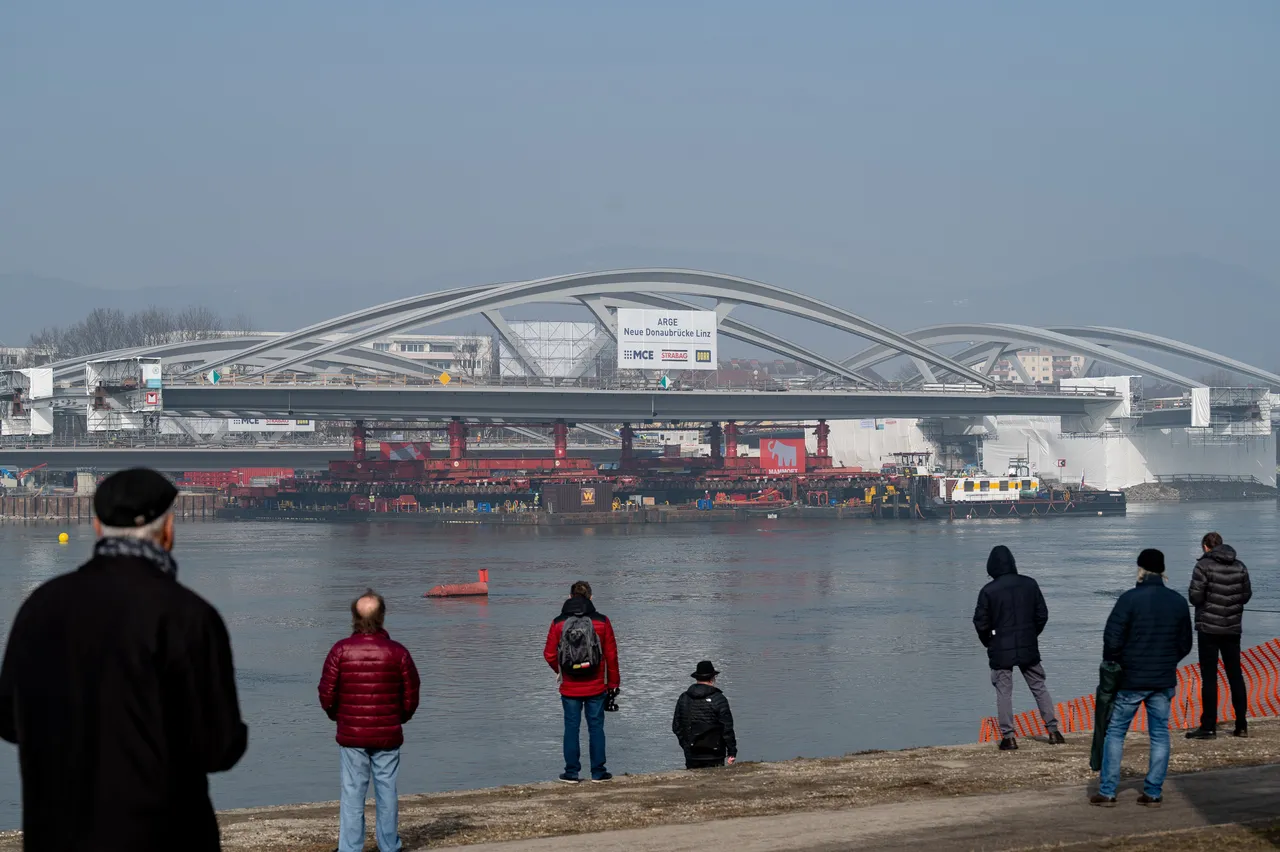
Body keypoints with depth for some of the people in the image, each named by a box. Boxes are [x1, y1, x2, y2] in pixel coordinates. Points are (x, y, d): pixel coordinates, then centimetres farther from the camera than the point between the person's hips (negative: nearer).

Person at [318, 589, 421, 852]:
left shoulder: (341, 650, -8)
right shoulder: (397, 652, -6)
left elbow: (326, 693, -5)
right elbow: (411, 694, -1)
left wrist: (337, 716, 14)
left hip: (351, 735, 0)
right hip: (388, 735, 0)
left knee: (353, 793, 5)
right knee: (387, 792, 9)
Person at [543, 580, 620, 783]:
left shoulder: (558, 623, -3)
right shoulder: (601, 622, -4)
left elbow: (549, 654, 0)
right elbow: (611, 655, -1)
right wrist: (613, 683, 9)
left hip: (569, 688, 0)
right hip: (596, 688, 0)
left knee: (571, 728, 7)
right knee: (596, 727, 7)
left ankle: (571, 773, 9)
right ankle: (598, 772, 10)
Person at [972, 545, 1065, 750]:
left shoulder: (988, 591, -11)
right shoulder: (1030, 584, -1)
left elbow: (981, 623, -7)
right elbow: (1042, 614, 5)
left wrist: (988, 643, 11)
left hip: (1001, 650, -3)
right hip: (1029, 648, 3)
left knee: (1003, 692, 3)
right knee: (1039, 687, 13)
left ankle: (1008, 736, -2)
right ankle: (1053, 730, 12)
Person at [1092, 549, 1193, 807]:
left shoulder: (1130, 599, -13)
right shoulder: (1178, 602, 3)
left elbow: (1112, 639, -14)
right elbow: (1185, 644, 11)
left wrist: (1110, 665, 3)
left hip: (1131, 679, -4)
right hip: (1164, 680, 4)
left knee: (1115, 732, 6)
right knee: (1160, 735, 10)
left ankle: (1107, 792, 6)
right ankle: (1153, 793, 9)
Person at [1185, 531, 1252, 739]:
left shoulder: (1204, 566, -11)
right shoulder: (1239, 567, 4)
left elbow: (1195, 597, -15)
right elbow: (1246, 595, 10)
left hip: (1209, 628, -5)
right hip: (1233, 628, 5)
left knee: (1209, 677, -1)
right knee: (1235, 675, 12)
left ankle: (1208, 727, -2)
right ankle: (1242, 725, 13)